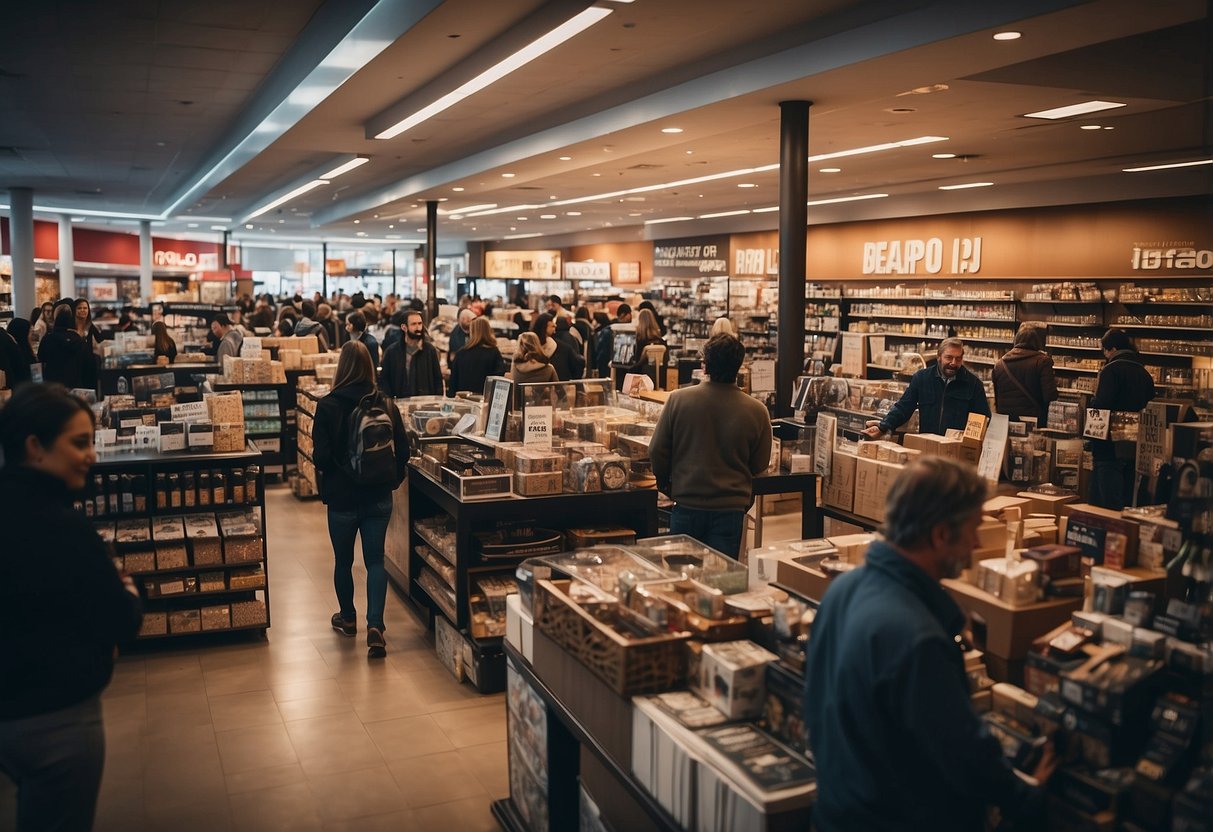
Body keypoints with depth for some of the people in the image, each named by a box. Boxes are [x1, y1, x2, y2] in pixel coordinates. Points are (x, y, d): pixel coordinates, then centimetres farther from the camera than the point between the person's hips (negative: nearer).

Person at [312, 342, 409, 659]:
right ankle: (375, 626, -6)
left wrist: (332, 474, 8)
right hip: (378, 498, 2)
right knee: (375, 560, 8)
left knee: (343, 560, 17)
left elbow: (321, 457, -13)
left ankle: (347, 618, 35)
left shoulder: (328, 406, -12)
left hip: (342, 498, -2)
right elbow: (402, 451, -3)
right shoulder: (386, 405, -4)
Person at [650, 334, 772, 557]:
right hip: (731, 508, 0)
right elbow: (760, 465, 4)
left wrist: (664, 481, 17)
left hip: (687, 504, 0)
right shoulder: (756, 411, -9)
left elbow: (657, 451, -2)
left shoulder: (678, 399, -10)